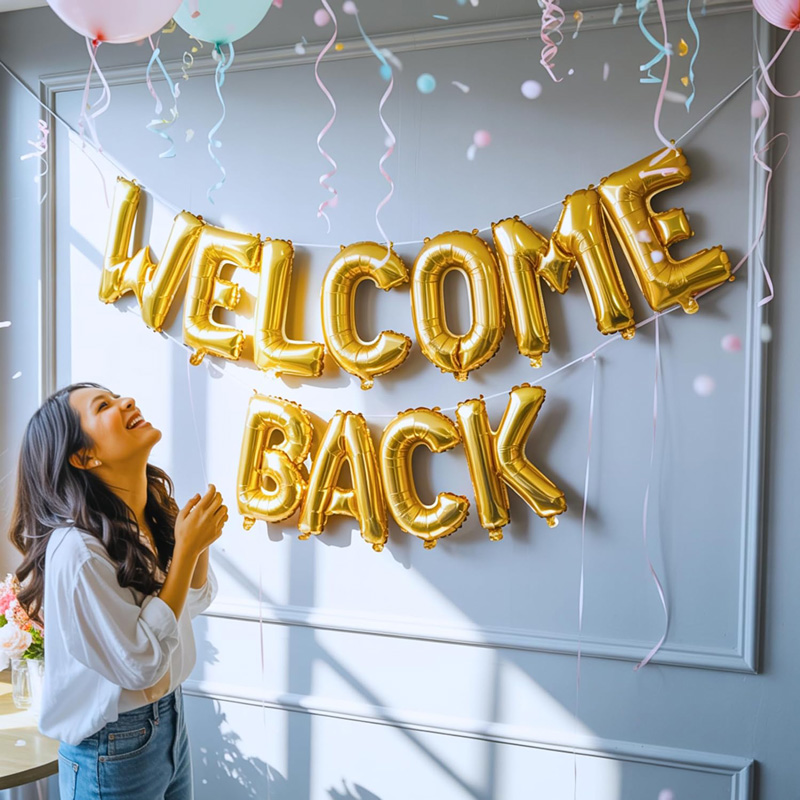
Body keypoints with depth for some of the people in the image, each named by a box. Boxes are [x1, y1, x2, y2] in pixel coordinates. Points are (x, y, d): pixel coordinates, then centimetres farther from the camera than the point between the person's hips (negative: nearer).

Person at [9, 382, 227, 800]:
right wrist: (186, 548, -24)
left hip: (170, 720, 7)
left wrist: (201, 541, -9)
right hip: (113, 751, -7)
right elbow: (140, 664, -24)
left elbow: (194, 602, 11)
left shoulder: (155, 513, -3)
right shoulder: (77, 549, -27)